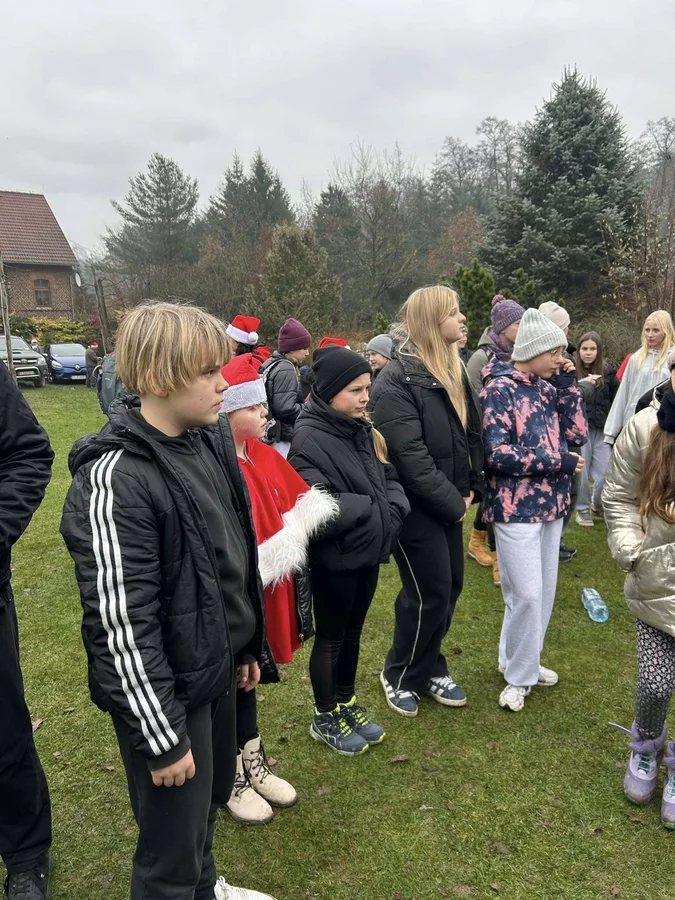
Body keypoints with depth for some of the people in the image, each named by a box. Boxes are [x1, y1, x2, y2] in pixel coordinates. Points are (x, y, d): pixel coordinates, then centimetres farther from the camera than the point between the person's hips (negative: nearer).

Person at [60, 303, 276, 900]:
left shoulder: (210, 438, -1)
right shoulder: (115, 478, -25)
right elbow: (122, 622, -22)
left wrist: (249, 645, 15)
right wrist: (160, 735, -16)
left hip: (217, 669, 8)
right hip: (164, 689, -8)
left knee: (214, 793, 28)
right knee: (173, 848, 12)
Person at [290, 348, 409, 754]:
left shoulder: (362, 430, 5)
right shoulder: (310, 439, -19)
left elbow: (390, 478, 10)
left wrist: (393, 508, -10)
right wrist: (373, 509, -18)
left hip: (368, 551, 7)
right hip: (335, 557, -7)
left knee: (353, 632, 21)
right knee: (331, 638, 11)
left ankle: (346, 704, 40)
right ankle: (325, 718, 30)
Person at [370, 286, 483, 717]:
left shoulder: (454, 371, 9)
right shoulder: (396, 382, -18)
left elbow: (473, 431, 13)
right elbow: (410, 457, -23)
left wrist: (471, 489, 2)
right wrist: (454, 504, -17)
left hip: (448, 504, 8)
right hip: (415, 506, -8)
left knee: (451, 585, 14)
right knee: (429, 592, 1)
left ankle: (430, 666, 34)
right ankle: (400, 675, 24)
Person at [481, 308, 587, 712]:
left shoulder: (548, 387, 8)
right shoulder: (500, 389, -12)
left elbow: (578, 434, 4)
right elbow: (498, 454, -19)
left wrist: (567, 384, -2)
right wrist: (561, 462, -16)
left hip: (551, 504, 7)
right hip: (517, 508, -7)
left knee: (545, 591, 14)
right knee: (527, 594, -4)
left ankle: (520, 660, 32)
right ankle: (520, 676, 16)